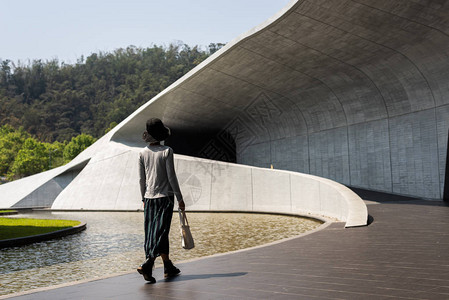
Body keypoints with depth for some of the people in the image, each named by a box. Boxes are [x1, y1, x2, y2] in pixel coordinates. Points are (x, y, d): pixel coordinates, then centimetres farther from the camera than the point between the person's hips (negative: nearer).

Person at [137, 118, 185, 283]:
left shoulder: (143, 153, 3)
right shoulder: (167, 151, -9)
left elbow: (141, 179, 6)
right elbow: (171, 177, -10)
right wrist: (180, 198, -2)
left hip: (149, 197, 5)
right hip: (165, 196, -4)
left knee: (153, 232, 10)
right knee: (160, 232, -4)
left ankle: (168, 267, 20)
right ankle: (147, 264, -19)